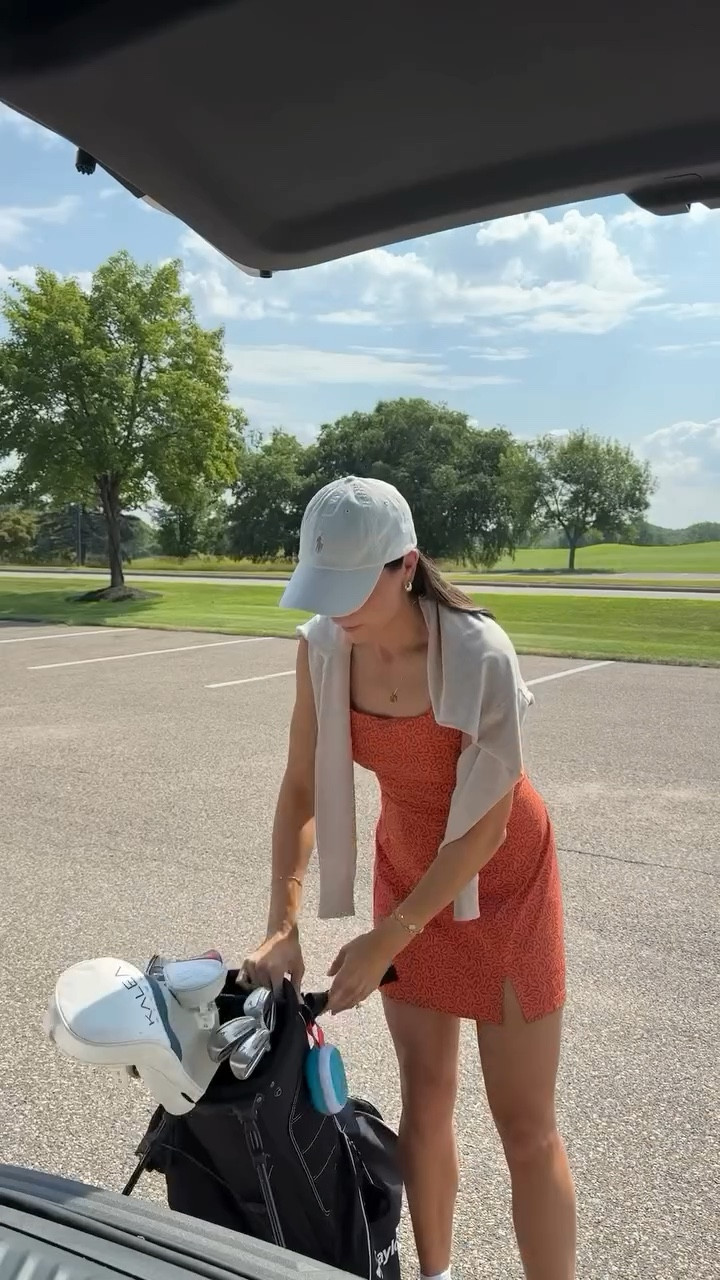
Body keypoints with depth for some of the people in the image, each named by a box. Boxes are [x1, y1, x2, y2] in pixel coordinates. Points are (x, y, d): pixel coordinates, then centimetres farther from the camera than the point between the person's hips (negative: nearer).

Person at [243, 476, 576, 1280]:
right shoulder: (322, 647, -16)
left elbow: (487, 826, -24)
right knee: (424, 1098, 17)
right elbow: (300, 790, -8)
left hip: (500, 882, -4)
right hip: (407, 871, 5)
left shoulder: (479, 656, -31)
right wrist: (282, 927, -15)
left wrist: (384, 940, -20)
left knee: (524, 1124, 6)